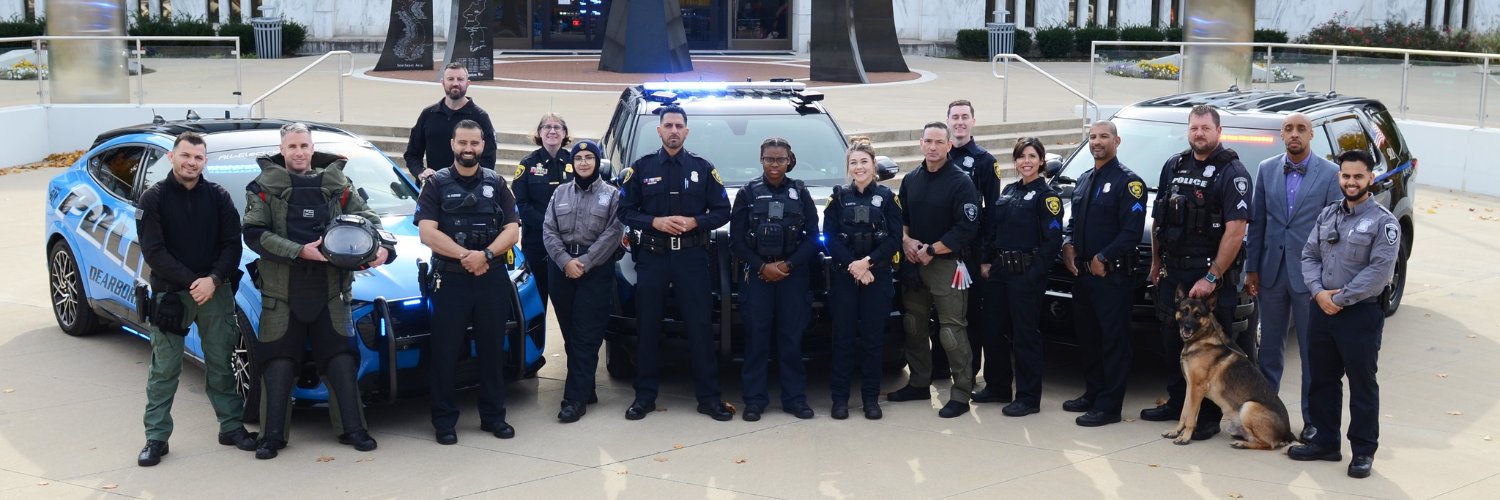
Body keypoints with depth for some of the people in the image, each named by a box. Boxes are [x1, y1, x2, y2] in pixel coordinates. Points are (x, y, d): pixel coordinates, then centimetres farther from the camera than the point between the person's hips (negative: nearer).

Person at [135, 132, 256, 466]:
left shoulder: (218, 197, 4)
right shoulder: (154, 198, -2)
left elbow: (232, 244, 2)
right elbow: (153, 251, -8)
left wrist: (213, 280, -14)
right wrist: (191, 282, -16)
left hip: (216, 291, 2)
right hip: (170, 293, -2)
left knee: (221, 363, 8)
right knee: (164, 369, 2)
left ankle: (232, 427, 18)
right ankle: (156, 438, 9)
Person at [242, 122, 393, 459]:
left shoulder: (338, 184, 11)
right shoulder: (264, 187, 4)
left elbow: (367, 219, 8)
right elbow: (255, 233, -6)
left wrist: (383, 247, -13)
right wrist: (298, 251, -16)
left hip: (329, 289, 2)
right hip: (282, 290, -2)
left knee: (341, 359, 1)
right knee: (278, 364, 2)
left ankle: (352, 429, 9)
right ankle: (272, 435, 10)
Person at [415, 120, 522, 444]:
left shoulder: (496, 184, 10)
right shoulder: (437, 184, 4)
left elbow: (512, 231, 2)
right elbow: (427, 232, -7)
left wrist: (485, 254, -15)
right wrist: (466, 255, -16)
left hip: (492, 280, 2)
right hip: (450, 280, -2)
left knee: (492, 350, 8)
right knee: (445, 353, 0)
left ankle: (493, 416, 17)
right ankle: (444, 421, 8)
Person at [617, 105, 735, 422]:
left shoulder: (703, 169, 7)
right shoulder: (641, 168, 7)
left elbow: (722, 212, 6)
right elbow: (625, 210, 4)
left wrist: (694, 222, -11)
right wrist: (655, 222, -12)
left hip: (692, 256, 0)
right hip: (652, 256, 0)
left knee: (700, 327, -2)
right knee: (647, 327, 4)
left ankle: (708, 396, 5)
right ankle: (645, 395, 12)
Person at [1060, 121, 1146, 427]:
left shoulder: (1128, 181, -8)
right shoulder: (1083, 181, 17)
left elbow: (1132, 231, -16)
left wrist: (1103, 258, -16)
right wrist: (1068, 245, 3)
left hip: (1113, 276, -8)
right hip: (1083, 273, 8)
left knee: (1114, 341, -5)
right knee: (1088, 338, 15)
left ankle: (1108, 406, -4)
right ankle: (1092, 394, 26)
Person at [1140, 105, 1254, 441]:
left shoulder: (1232, 172, -8)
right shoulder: (1173, 167, 11)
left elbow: (1235, 230, -16)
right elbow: (1158, 219, 18)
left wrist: (1212, 277, -19)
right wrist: (1156, 262, 14)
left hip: (1210, 273, -6)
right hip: (1172, 271, 6)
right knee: (1172, 340, 13)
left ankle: (1209, 416, 6)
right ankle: (1176, 403, 27)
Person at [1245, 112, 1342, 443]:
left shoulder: (1330, 174, -4)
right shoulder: (1267, 169, 6)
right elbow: (1257, 222, 8)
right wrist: (1252, 269, 5)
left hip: (1310, 274, -3)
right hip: (1272, 272, 3)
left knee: (1312, 353, 4)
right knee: (1270, 347, 13)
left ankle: (1313, 419, 13)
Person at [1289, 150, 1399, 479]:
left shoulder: (1383, 222, -8)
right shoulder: (1327, 215, 11)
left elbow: (1380, 271, -16)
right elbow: (1309, 255, 10)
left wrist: (1341, 298, -15)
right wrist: (1318, 292, -6)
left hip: (1361, 314, -6)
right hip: (1322, 310, 6)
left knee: (1362, 386, 2)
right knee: (1322, 381, 14)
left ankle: (1363, 451, 12)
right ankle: (1325, 443, 26)